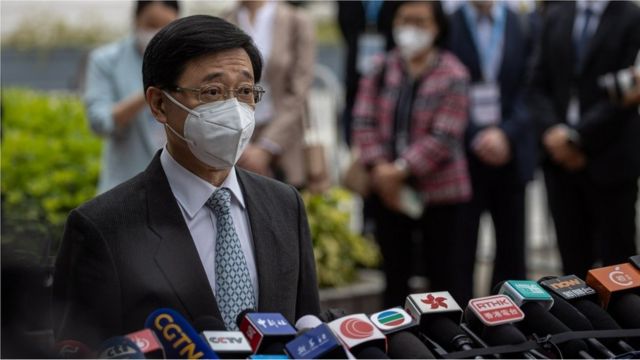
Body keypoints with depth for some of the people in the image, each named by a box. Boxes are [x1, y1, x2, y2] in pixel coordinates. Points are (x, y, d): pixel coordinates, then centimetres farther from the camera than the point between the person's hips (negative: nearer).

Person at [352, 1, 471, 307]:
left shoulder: (453, 76, -10)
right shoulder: (382, 69, 3)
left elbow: (444, 136, -16)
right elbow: (364, 120, -1)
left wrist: (402, 169, -20)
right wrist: (379, 167, -15)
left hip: (438, 191, -4)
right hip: (387, 190, 4)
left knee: (441, 273, 4)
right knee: (395, 273, 13)